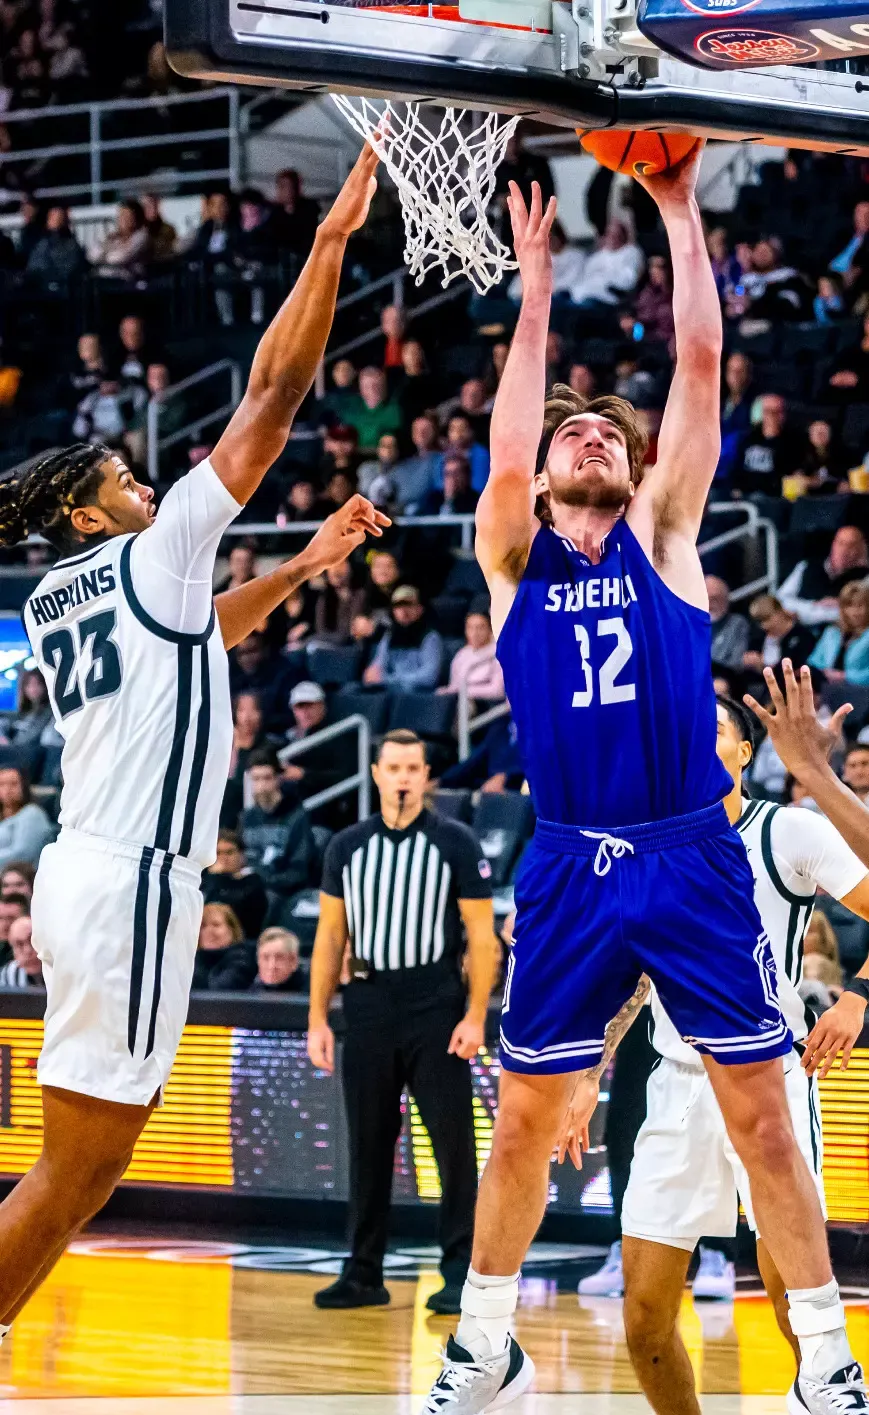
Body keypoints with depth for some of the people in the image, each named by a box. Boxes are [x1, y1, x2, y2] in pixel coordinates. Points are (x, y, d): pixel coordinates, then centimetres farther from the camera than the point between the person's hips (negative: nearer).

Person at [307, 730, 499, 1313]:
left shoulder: (457, 843, -1)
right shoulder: (347, 846, 9)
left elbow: (482, 935, -3)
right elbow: (331, 935, 12)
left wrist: (475, 1017, -12)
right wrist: (318, 1019, 5)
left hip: (436, 1008, -3)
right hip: (368, 1006, 3)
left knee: (453, 1142, -6)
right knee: (368, 1145, 7)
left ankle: (461, 1274, -3)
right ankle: (364, 1274, 13)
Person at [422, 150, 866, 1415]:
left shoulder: (662, 534, 7)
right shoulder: (513, 559, 8)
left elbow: (701, 362, 0)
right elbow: (506, 449, -11)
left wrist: (680, 212, -2)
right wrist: (536, 288, -9)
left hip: (693, 859, -1)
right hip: (570, 869, 1)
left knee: (761, 1112, -2)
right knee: (525, 1118, 7)